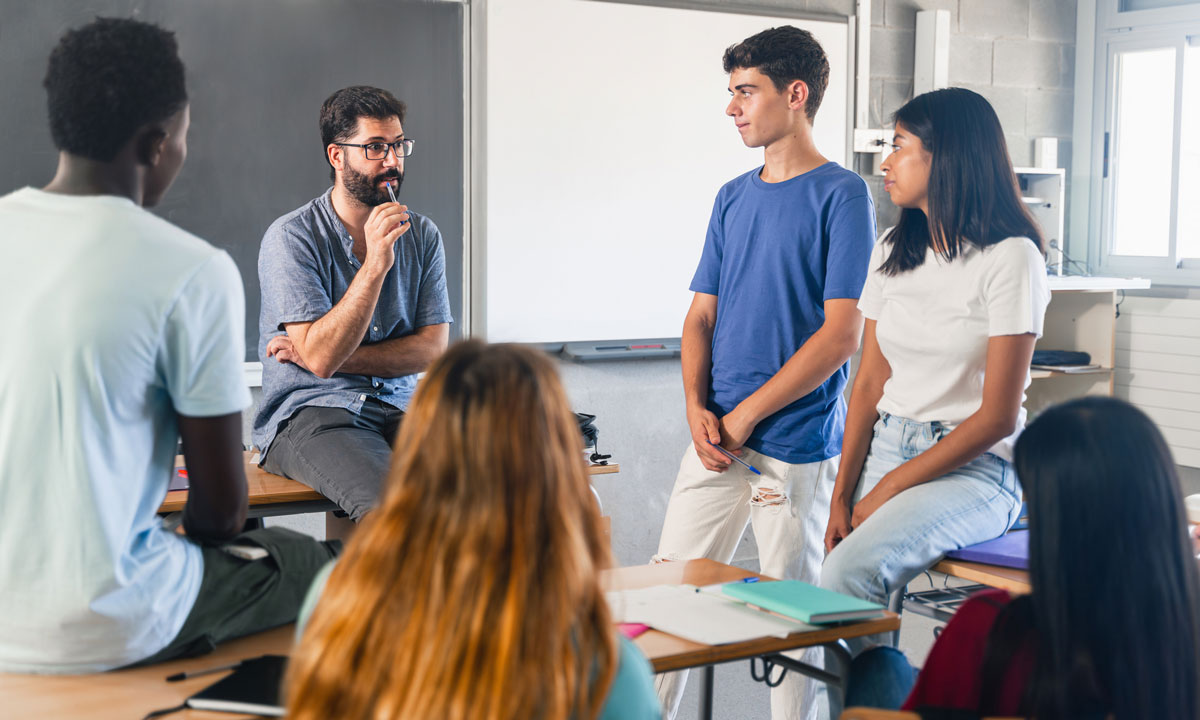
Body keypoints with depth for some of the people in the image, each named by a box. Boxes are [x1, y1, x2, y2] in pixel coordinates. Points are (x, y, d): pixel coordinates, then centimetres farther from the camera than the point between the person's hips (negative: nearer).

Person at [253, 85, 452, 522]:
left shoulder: (422, 235, 10)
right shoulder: (291, 237, -6)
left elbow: (433, 348, 4)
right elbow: (320, 357, -15)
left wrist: (337, 356, -7)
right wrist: (375, 263, -21)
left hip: (400, 408, 5)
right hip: (307, 415, -4)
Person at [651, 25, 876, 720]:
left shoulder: (843, 194, -7)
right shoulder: (734, 197, 13)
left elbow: (842, 332, -13)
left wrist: (744, 415, -12)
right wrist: (698, 407, -3)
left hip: (797, 448, -6)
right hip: (718, 441, 6)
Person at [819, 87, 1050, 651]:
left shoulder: (1010, 258, -9)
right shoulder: (893, 252, 11)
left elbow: (996, 417, -11)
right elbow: (869, 383, 10)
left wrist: (890, 489, -11)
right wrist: (842, 498, -1)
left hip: (974, 467, -6)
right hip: (886, 449, 6)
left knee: (849, 573, -28)